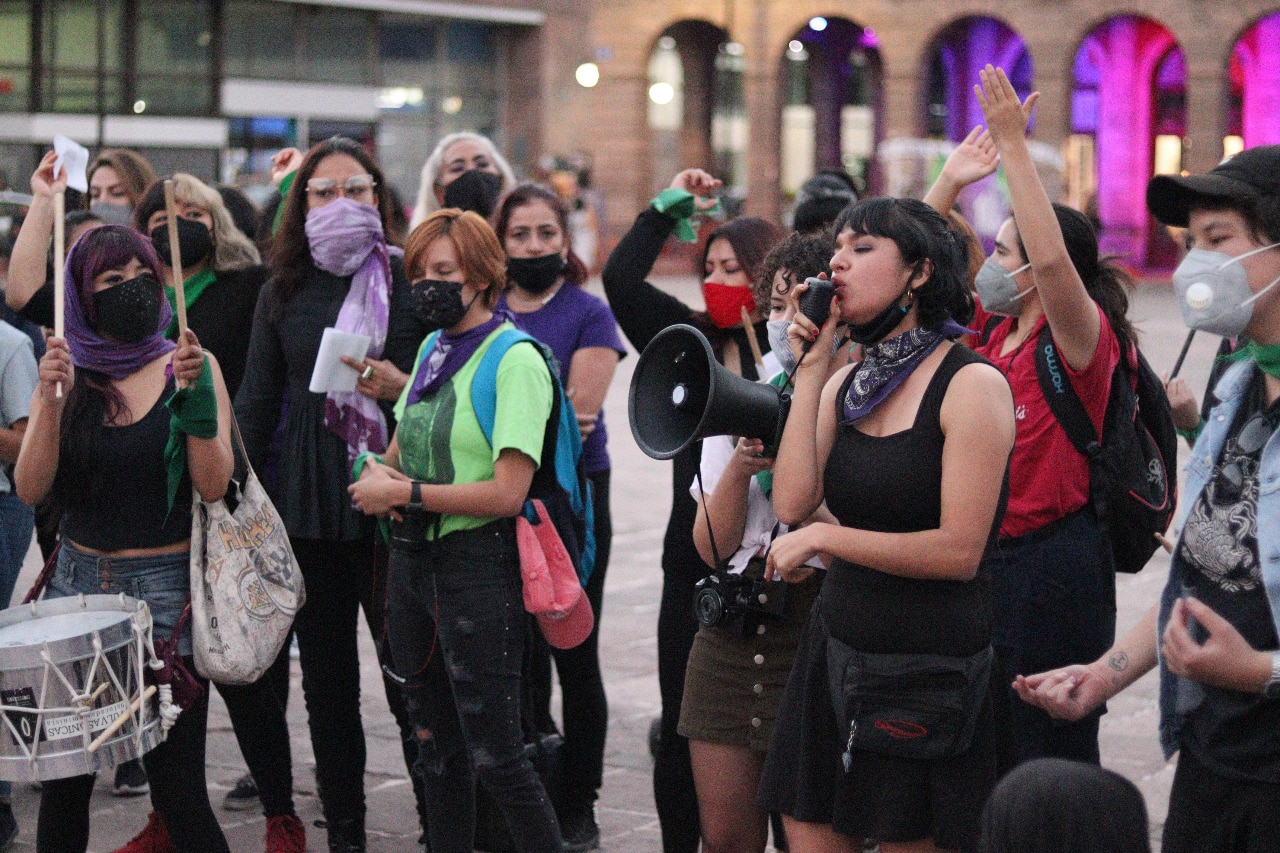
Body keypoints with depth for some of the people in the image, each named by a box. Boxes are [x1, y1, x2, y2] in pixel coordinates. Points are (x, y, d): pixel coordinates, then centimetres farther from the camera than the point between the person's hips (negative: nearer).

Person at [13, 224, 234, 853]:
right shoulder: (65, 371, 6)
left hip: (166, 588, -3)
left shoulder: (189, 365, -2)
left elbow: (213, 486, -10)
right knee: (63, 776, 7)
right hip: (79, 582, 3)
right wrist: (52, 399, -17)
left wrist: (195, 394, -21)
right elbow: (31, 489, -5)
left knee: (176, 787, -5)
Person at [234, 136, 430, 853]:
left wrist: (403, 388, -16)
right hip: (309, 506, 4)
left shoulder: (410, 281, 0)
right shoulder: (282, 294, 10)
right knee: (326, 676, 9)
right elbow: (257, 404, 14)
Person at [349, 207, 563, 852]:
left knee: (492, 751, -5)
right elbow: (399, 447, 23)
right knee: (436, 744, 14)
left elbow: (507, 492, -19)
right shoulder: (433, 347, 12)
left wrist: (404, 492, -14)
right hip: (413, 558, 8)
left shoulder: (515, 360, -12)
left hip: (479, 564, -8)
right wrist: (376, 471, -1)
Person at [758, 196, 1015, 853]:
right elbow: (792, 504, -5)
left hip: (930, 670, -6)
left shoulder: (972, 384, -11)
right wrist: (809, 372, -3)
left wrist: (822, 538, -11)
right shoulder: (846, 385, 10)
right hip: (838, 651, 6)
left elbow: (959, 552, -16)